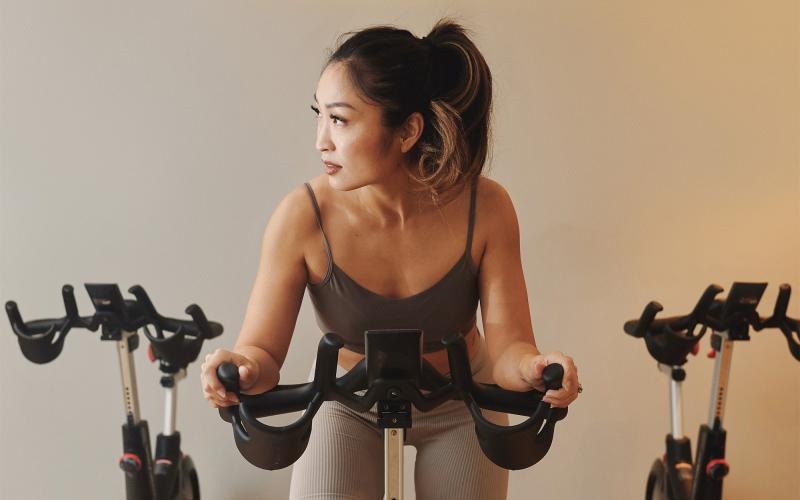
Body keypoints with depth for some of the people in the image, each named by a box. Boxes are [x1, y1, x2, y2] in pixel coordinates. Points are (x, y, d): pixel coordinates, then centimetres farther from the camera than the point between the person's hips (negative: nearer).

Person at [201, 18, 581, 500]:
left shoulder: (484, 208, -26)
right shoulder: (302, 217, -27)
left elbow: (507, 345, -21)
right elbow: (264, 351, -21)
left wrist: (533, 367, -44)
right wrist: (243, 368, -44)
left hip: (460, 406, 1)